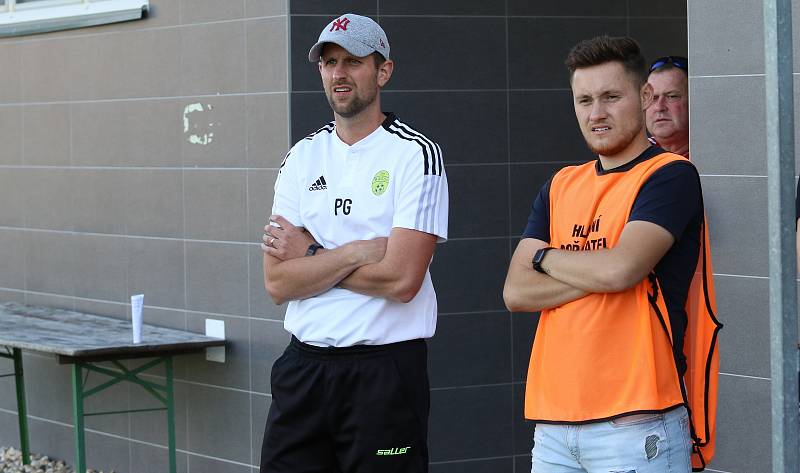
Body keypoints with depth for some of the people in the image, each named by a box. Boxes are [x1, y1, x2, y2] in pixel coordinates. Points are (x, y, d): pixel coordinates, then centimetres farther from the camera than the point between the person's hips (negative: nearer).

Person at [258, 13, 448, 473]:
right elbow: (278, 282, 1)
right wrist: (358, 252, -11)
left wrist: (311, 256, -6)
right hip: (303, 366, 5)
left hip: (384, 369, -5)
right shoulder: (303, 157, 10)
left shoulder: (415, 154, -5)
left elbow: (401, 278, -15)